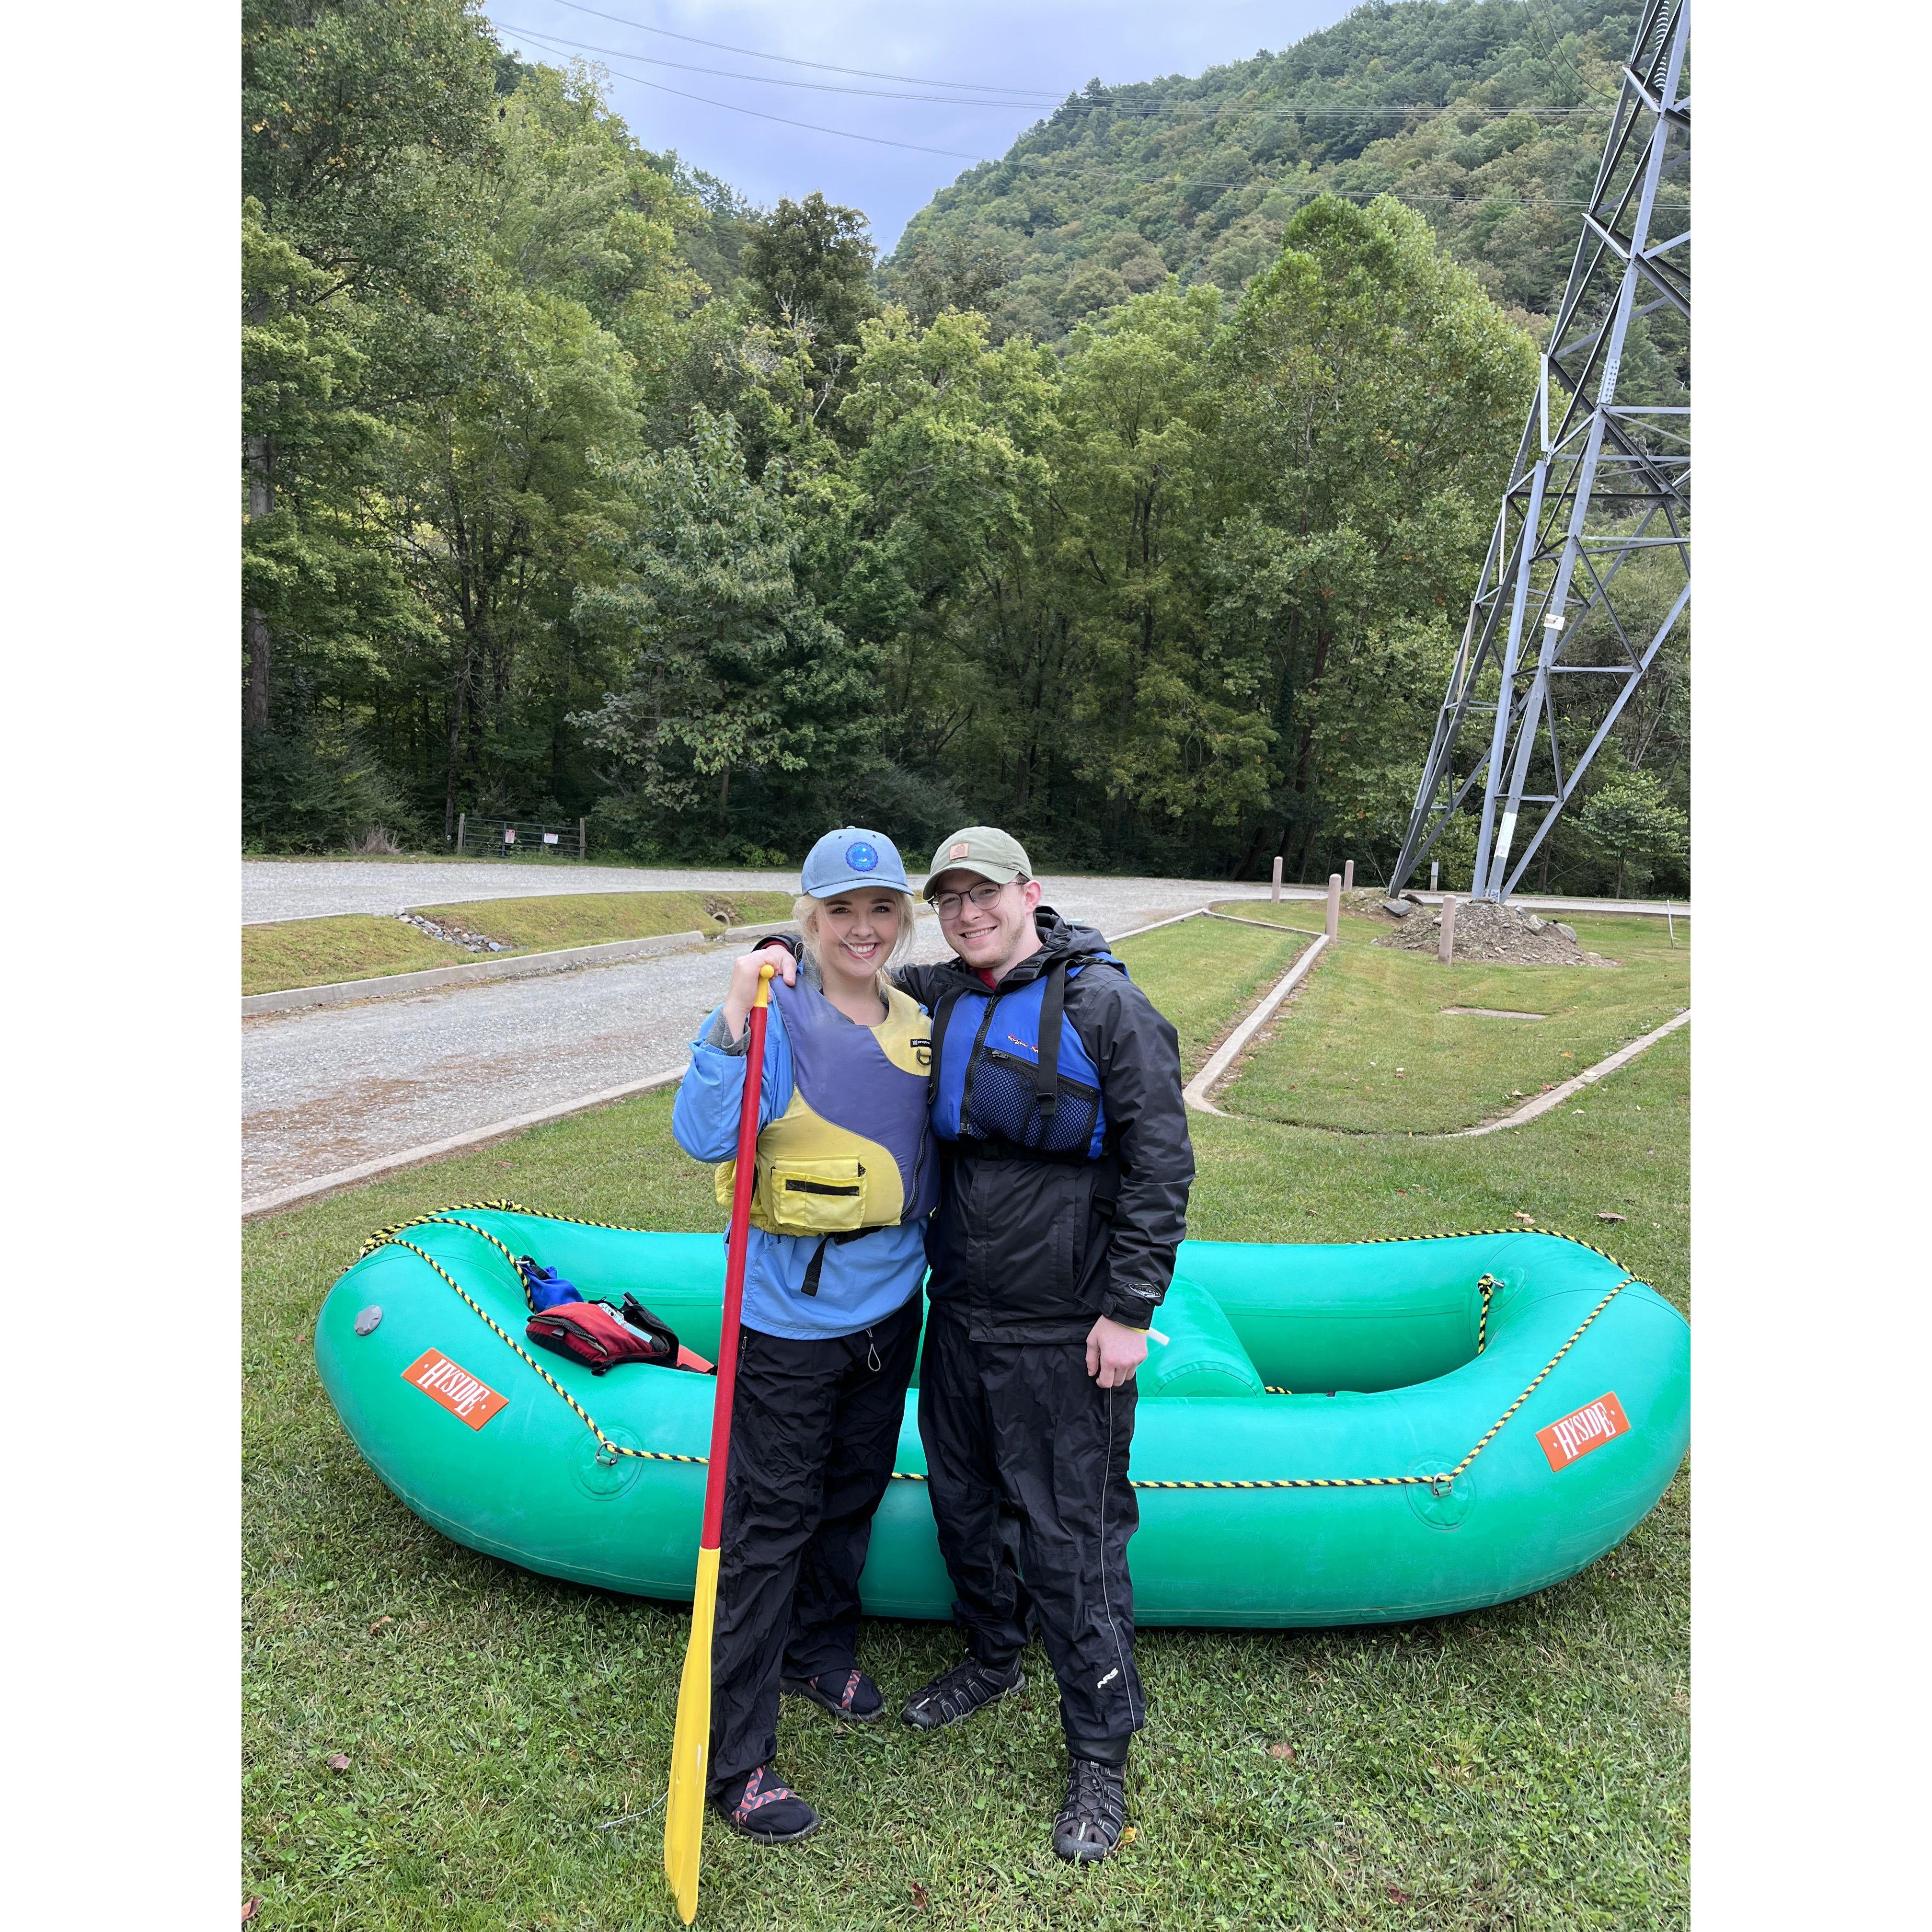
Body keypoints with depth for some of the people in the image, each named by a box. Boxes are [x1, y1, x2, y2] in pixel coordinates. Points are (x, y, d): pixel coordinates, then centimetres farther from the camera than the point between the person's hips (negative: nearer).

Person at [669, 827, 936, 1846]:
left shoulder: (915, 1025, 2)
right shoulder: (780, 1015, -17)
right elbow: (701, 1137, -28)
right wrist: (733, 1023, -38)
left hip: (887, 1305, 6)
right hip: (792, 1316, -6)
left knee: (853, 1495, 23)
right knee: (770, 1524, 4)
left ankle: (821, 1649, 49)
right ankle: (735, 1760, 21)